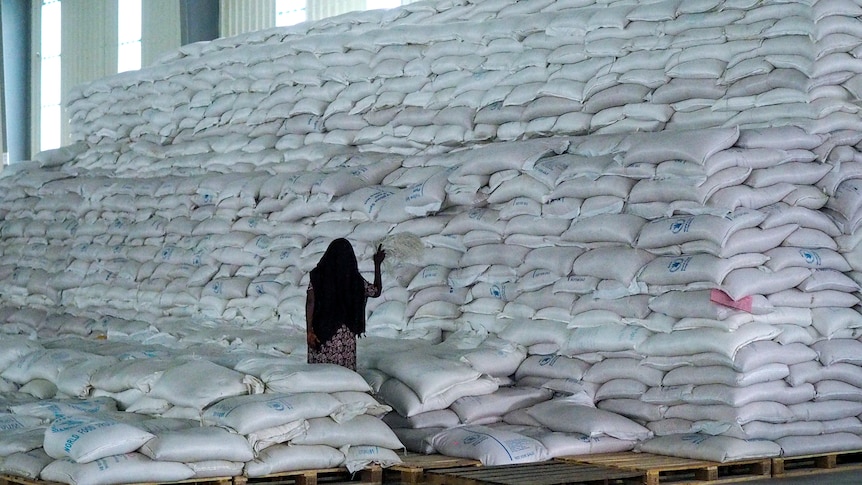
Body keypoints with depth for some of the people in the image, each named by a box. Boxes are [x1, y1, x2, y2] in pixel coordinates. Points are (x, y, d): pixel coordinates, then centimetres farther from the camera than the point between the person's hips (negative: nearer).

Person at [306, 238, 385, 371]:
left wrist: (309, 331, -11)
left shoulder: (317, 275, -4)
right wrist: (377, 264, 21)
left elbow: (310, 303, -11)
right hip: (345, 335, 0)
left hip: (321, 331, 0)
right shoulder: (355, 280, -2)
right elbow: (376, 291, 13)